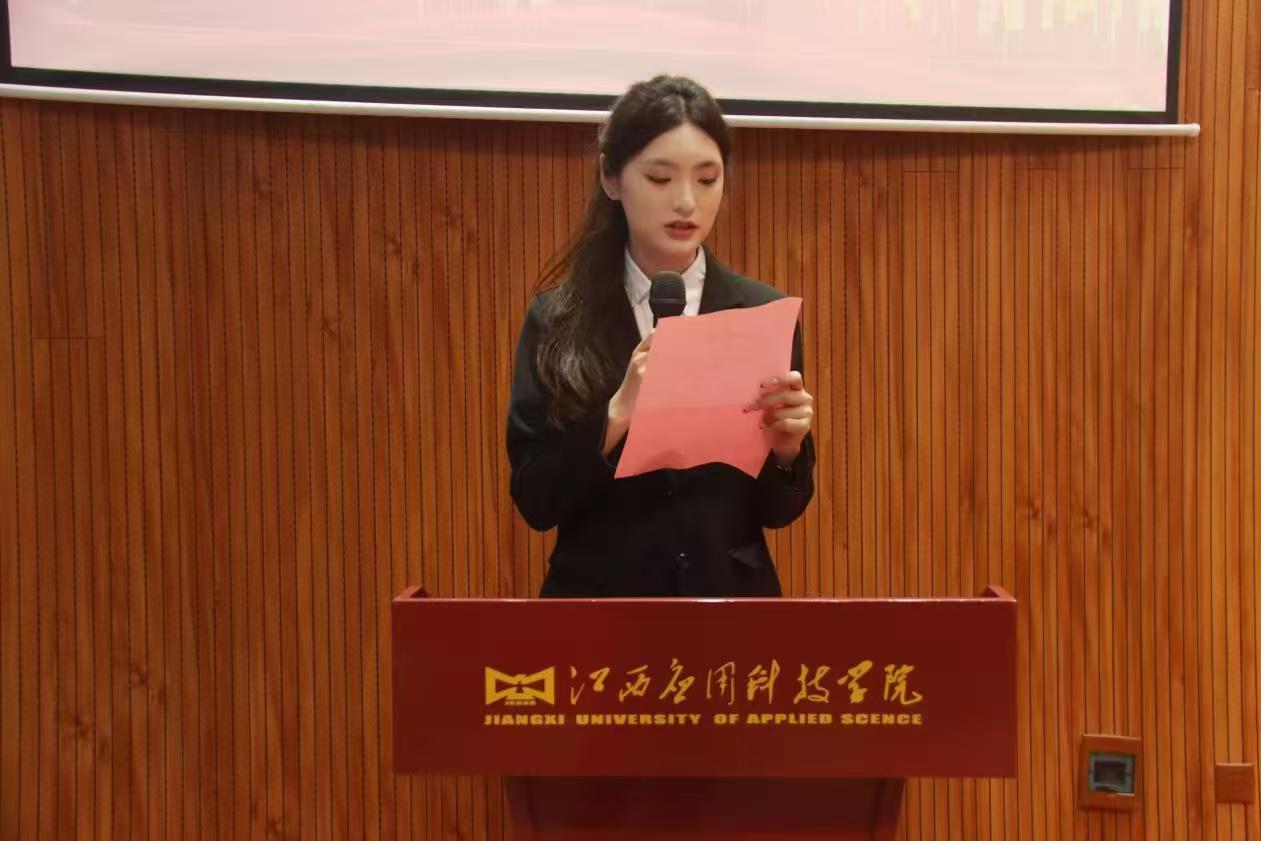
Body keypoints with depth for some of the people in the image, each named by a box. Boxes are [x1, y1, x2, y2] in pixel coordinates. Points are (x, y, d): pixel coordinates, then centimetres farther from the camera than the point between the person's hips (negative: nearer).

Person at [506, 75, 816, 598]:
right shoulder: (558, 317, -7)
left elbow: (778, 511, -2)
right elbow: (535, 501, -11)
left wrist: (787, 446, -21)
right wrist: (616, 415, -25)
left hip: (729, 590, 1)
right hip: (599, 591, 0)